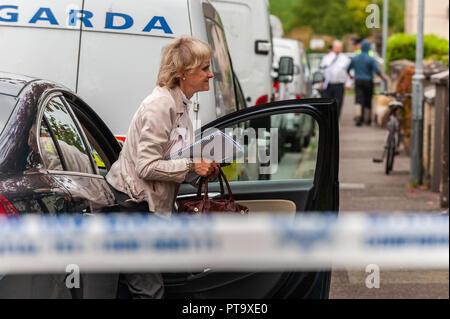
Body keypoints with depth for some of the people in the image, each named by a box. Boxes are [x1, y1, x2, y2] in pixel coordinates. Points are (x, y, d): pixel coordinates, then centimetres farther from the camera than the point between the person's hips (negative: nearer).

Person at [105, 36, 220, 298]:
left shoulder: (181, 104, 10)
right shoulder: (160, 105, -20)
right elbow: (146, 166, -24)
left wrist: (202, 168, 5)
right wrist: (191, 166, -20)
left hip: (145, 204, 10)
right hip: (130, 202, -10)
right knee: (150, 290, -10)